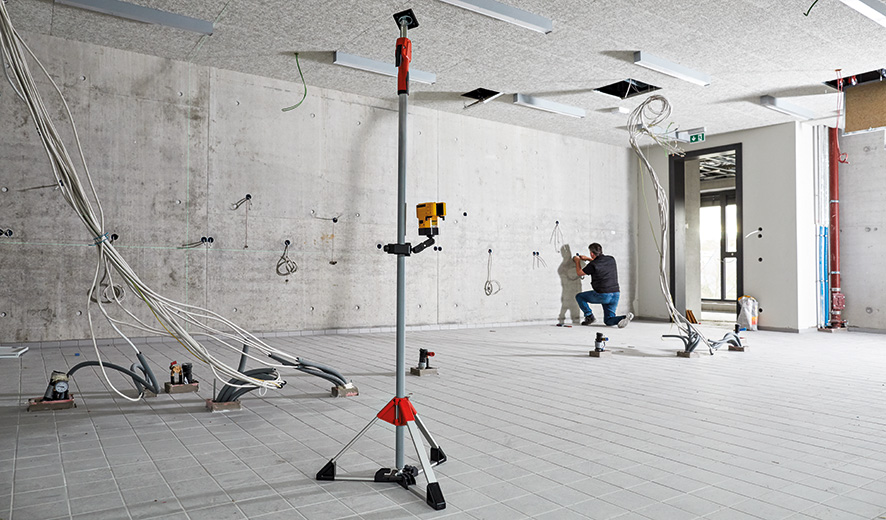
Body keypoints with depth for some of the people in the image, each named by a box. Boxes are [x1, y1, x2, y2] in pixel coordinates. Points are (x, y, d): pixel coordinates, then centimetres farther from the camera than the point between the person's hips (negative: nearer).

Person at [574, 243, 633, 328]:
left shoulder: (593, 265, -12)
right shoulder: (611, 259, 7)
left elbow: (579, 273, 7)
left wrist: (577, 261, 23)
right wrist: (587, 259, 36)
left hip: (602, 295, -6)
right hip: (615, 294, 6)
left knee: (579, 296, 16)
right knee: (608, 321, 14)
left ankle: (589, 316, 5)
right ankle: (626, 317, -12)